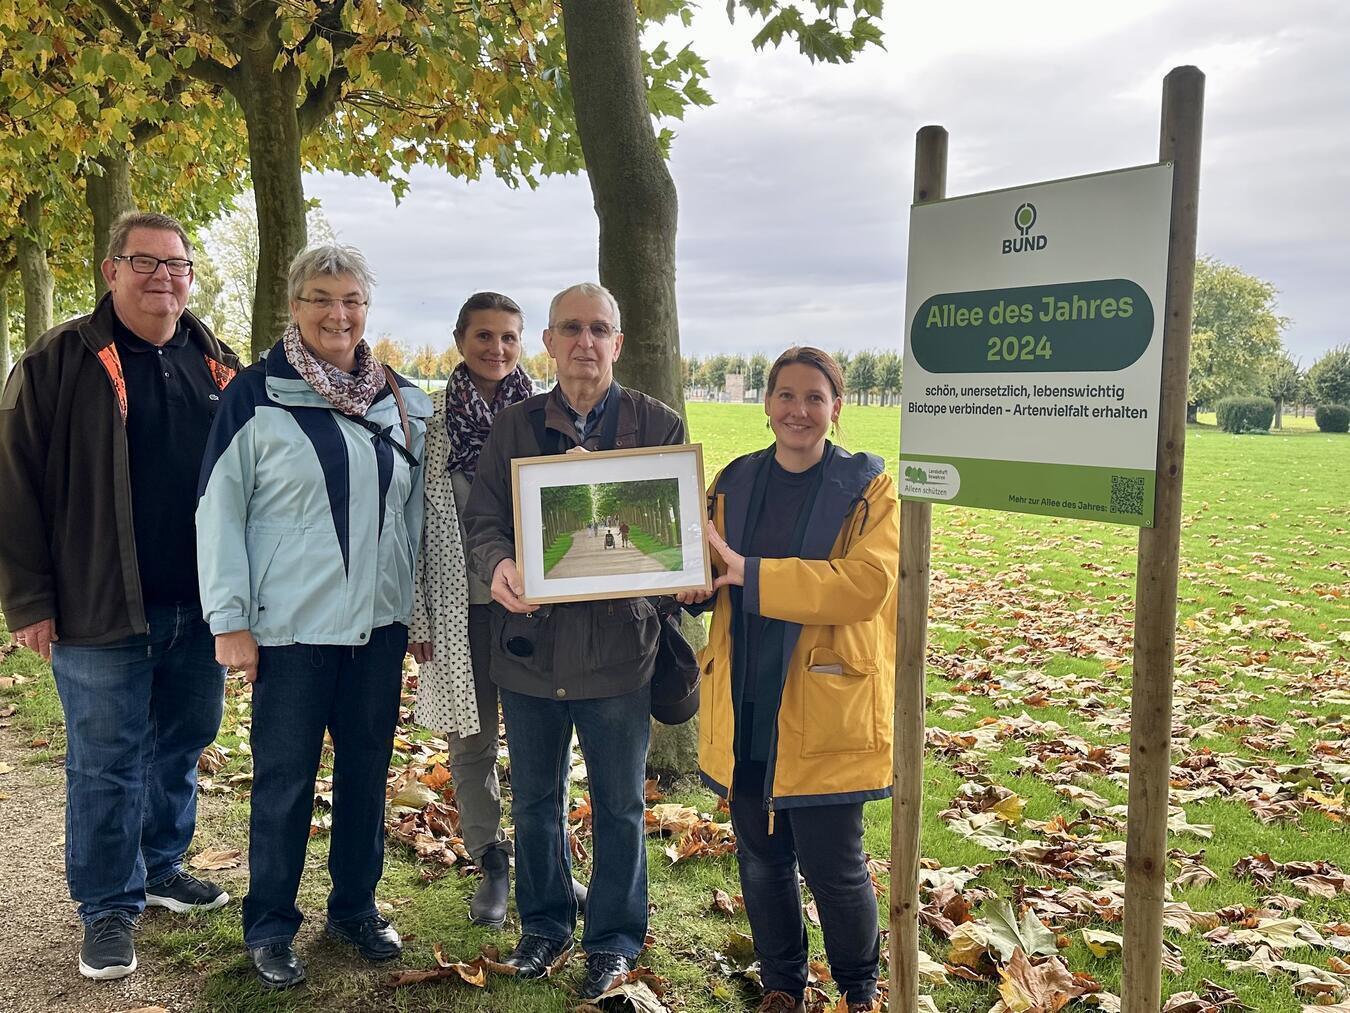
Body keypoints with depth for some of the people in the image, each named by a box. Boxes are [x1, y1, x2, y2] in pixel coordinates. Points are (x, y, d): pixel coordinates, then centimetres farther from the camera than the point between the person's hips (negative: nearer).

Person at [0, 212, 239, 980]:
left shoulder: (217, 366, 8)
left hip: (202, 607, 5)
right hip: (102, 611, -4)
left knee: (182, 749, 17)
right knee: (105, 765, 6)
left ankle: (162, 867, 36)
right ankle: (110, 907, 21)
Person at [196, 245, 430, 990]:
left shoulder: (402, 402, 6)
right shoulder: (255, 397, -6)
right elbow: (220, 513, -5)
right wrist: (230, 620, -8)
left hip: (380, 623, 4)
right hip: (292, 627, -4)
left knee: (367, 770, 13)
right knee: (285, 780, 7)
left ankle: (355, 908, 32)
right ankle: (269, 928, 25)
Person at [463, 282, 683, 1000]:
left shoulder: (658, 427, -1)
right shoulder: (514, 427, 5)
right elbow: (482, 521, 1)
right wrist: (499, 566, -23)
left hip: (617, 644, -2)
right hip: (530, 644, 3)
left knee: (618, 806, 12)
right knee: (534, 801, 17)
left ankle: (614, 939, 32)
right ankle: (544, 925, 39)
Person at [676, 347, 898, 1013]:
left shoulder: (866, 487, -5)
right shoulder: (735, 482, 9)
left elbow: (865, 582, -20)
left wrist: (748, 572, -24)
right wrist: (698, 585, -6)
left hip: (824, 707, -4)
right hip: (744, 707, 4)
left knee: (831, 864, 3)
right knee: (760, 858, 13)